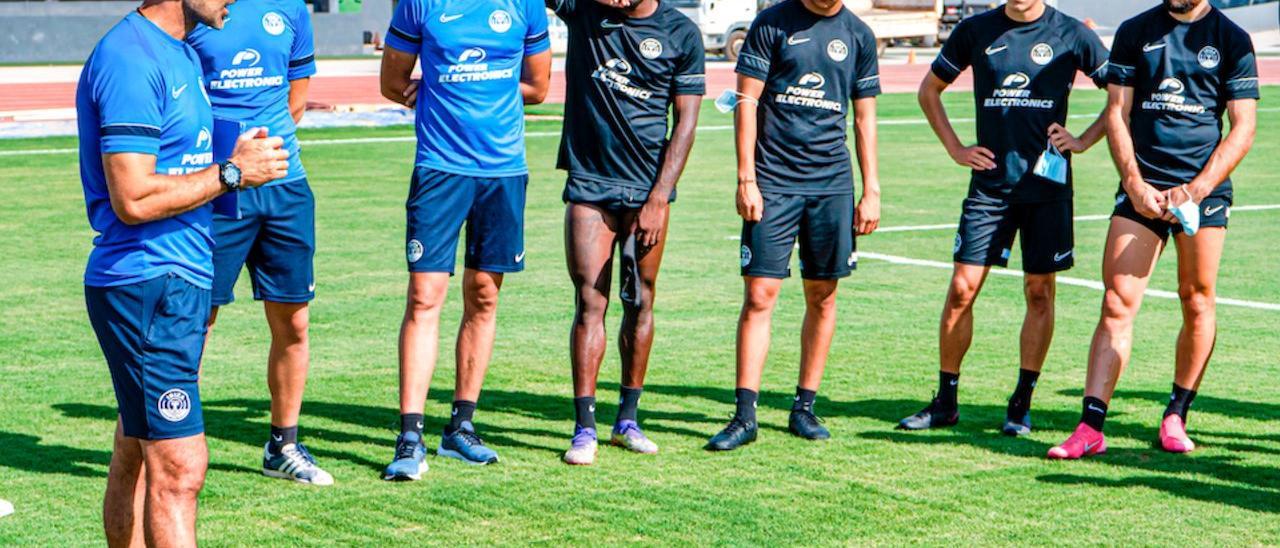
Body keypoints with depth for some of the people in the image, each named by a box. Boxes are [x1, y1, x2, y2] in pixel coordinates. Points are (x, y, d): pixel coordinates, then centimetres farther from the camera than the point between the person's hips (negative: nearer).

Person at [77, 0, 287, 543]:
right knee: (179, 468, -11)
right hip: (148, 283, -10)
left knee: (137, 454, 15)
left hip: (179, 279, 10)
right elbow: (132, 199, -22)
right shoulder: (129, 60, -16)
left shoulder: (181, 53, 15)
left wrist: (245, 156, 7)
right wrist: (232, 172, -13)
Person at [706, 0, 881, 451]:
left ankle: (804, 407, 17)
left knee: (822, 297, 6)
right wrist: (746, 180, -8)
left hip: (833, 183, 3)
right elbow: (747, 102, -2)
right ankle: (745, 414, -3)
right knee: (759, 295, -6)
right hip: (773, 181, -3)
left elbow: (864, 119, 14)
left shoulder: (859, 36, 10)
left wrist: (871, 191, 10)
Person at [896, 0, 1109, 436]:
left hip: (1047, 183, -1)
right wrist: (956, 149, 8)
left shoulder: (1072, 36, 1)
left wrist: (1084, 140, 0)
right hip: (989, 182, 1)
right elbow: (929, 89, 17)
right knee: (963, 288, -2)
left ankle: (1022, 403, 12)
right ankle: (945, 402, 8)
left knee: (1040, 291, 2)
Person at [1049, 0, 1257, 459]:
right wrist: (1134, 183, -6)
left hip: (1203, 188, 0)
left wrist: (1197, 189, -10)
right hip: (1141, 188, 1)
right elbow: (1117, 113, 7)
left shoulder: (1232, 40, 4)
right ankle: (1090, 427, -9)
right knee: (1117, 304, -7)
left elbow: (1244, 127, 1)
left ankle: (1176, 418, 17)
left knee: (1197, 303, 2)